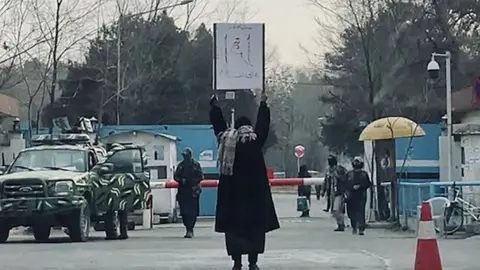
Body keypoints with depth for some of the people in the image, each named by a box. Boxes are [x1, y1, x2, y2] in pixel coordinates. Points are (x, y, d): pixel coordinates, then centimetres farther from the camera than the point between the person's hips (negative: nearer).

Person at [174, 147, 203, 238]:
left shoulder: (196, 164, 2)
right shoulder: (181, 165, 13)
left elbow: (200, 177, -1)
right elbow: (175, 176, 14)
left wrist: (191, 181, -13)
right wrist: (181, 180, -5)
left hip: (193, 191, -4)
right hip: (182, 191, 4)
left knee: (192, 211, -10)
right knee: (183, 211, 1)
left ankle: (190, 230, -11)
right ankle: (189, 230, 13)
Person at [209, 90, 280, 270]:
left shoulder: (226, 139, 2)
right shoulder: (255, 140, -4)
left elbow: (218, 124, 16)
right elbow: (263, 125, 10)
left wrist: (214, 105, 32)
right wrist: (263, 105, 23)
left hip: (231, 192, 2)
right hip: (254, 193, -2)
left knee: (234, 227, 7)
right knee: (255, 226, 4)